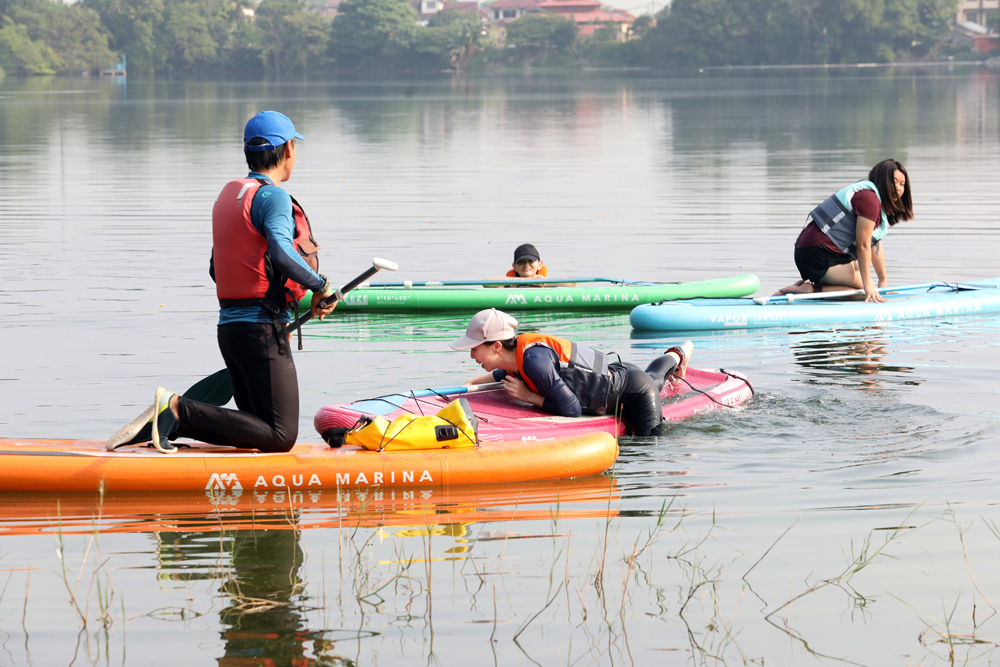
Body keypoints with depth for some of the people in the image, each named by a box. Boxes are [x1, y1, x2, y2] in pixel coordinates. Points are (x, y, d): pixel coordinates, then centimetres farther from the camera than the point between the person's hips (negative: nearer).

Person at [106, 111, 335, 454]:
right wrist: (320, 286, -17)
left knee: (256, 433, 15)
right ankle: (180, 409, -17)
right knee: (280, 437, -8)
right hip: (263, 331, -9)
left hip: (228, 326, 9)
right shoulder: (272, 197, -11)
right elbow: (281, 252, -29)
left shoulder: (229, 194, 16)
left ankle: (167, 420, 1)